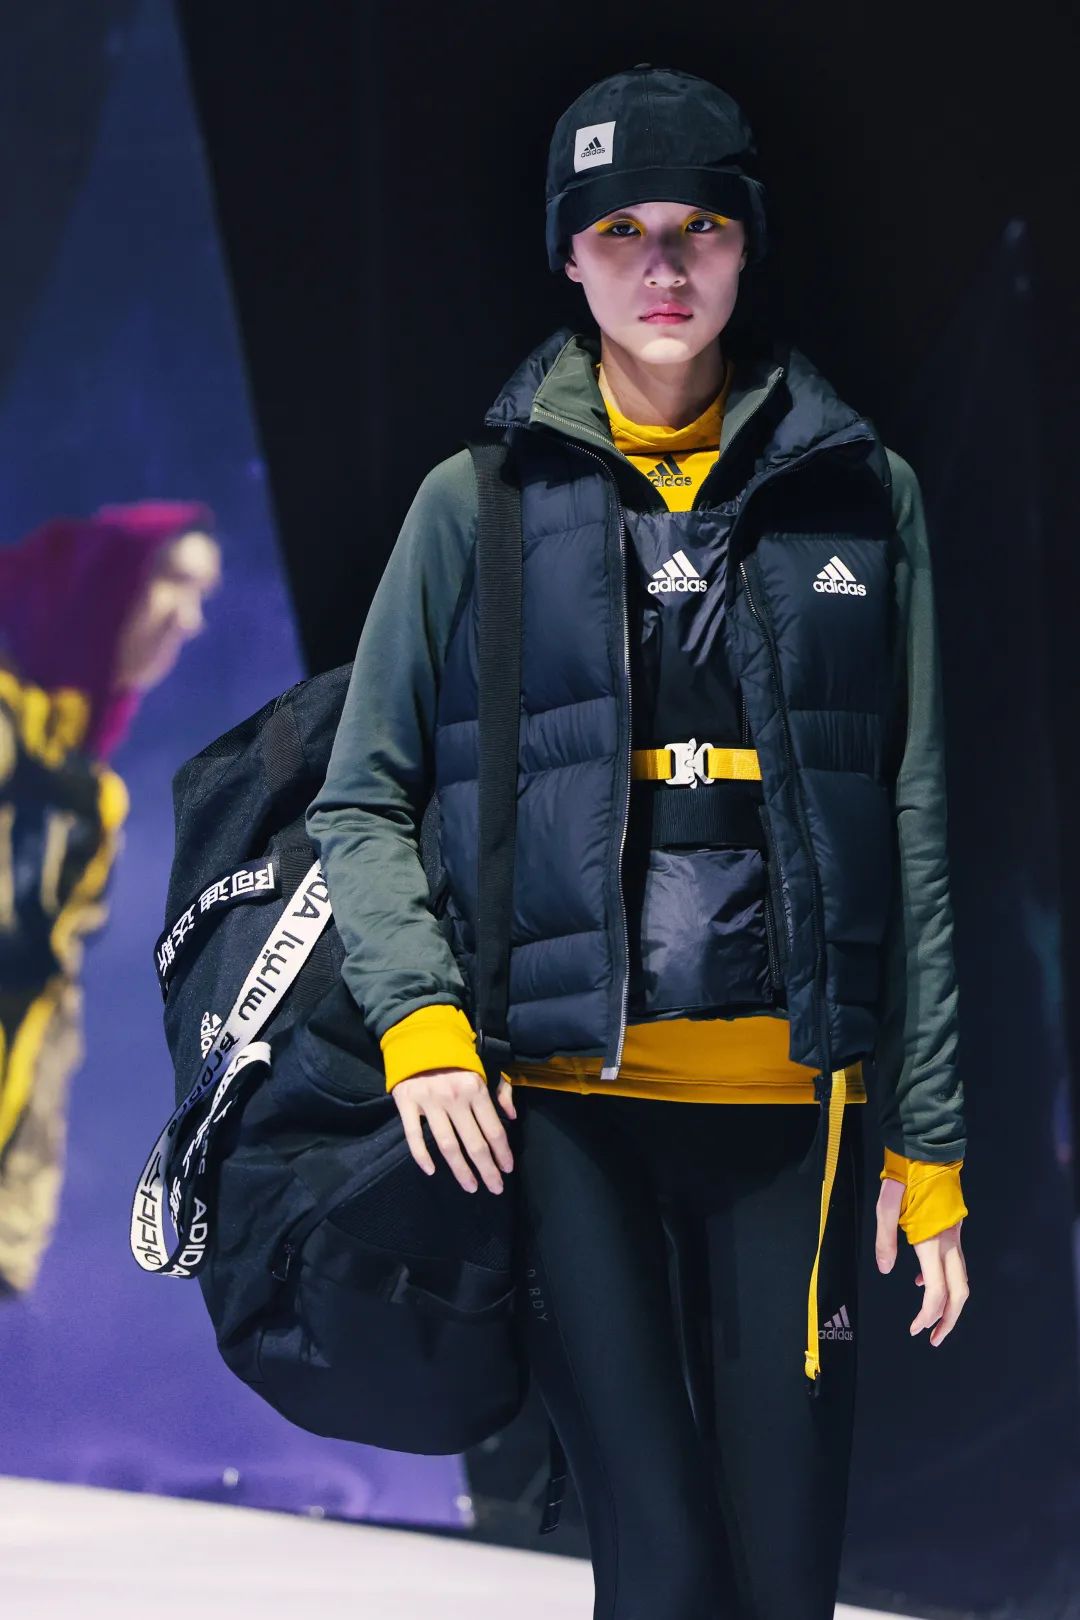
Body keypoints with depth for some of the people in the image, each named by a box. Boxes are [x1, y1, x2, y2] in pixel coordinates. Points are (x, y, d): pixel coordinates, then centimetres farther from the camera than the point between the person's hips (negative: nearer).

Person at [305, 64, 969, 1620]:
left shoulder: (860, 495, 10)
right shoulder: (482, 504, 6)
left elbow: (911, 838, 10)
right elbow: (361, 804, 9)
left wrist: (931, 1145, 7)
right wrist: (419, 1016, -8)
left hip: (790, 1097, 2)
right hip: (563, 1097, -1)